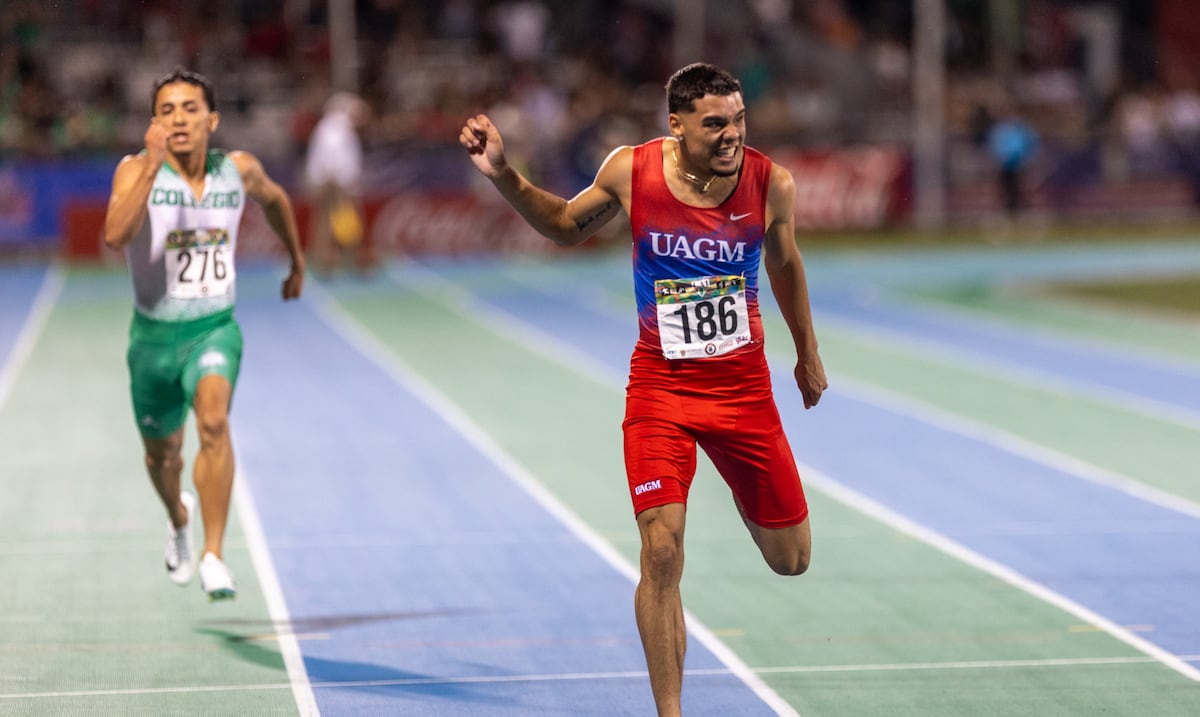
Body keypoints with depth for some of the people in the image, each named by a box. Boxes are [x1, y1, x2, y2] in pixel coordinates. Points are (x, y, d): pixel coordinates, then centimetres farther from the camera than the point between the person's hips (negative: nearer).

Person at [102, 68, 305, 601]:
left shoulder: (239, 169, -5)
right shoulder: (136, 171, -14)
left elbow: (274, 199, 20)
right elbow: (115, 234, -34)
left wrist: (297, 261, 30)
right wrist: (153, 163, -38)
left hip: (215, 327, 0)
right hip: (155, 332, 0)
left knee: (214, 422, -30)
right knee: (162, 453, 19)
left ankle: (213, 557, -28)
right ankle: (179, 519, 55)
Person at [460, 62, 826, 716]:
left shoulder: (771, 183, -10)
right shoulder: (631, 171, -11)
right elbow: (566, 227, 9)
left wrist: (808, 354, 22)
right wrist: (502, 176, -5)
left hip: (743, 384, 2)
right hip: (660, 385, -1)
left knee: (790, 559, 9)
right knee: (662, 546, -18)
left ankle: (744, 496, 46)